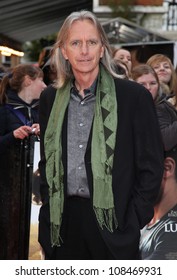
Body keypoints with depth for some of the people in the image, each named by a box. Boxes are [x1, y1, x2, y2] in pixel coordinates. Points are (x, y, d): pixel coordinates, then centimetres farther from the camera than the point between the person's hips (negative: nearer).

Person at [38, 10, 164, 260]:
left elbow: (151, 167, -3)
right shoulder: (51, 98, 8)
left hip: (112, 224, -3)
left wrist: (132, 222, -8)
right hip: (62, 223, 4)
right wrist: (49, 209, 8)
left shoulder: (135, 96, -5)